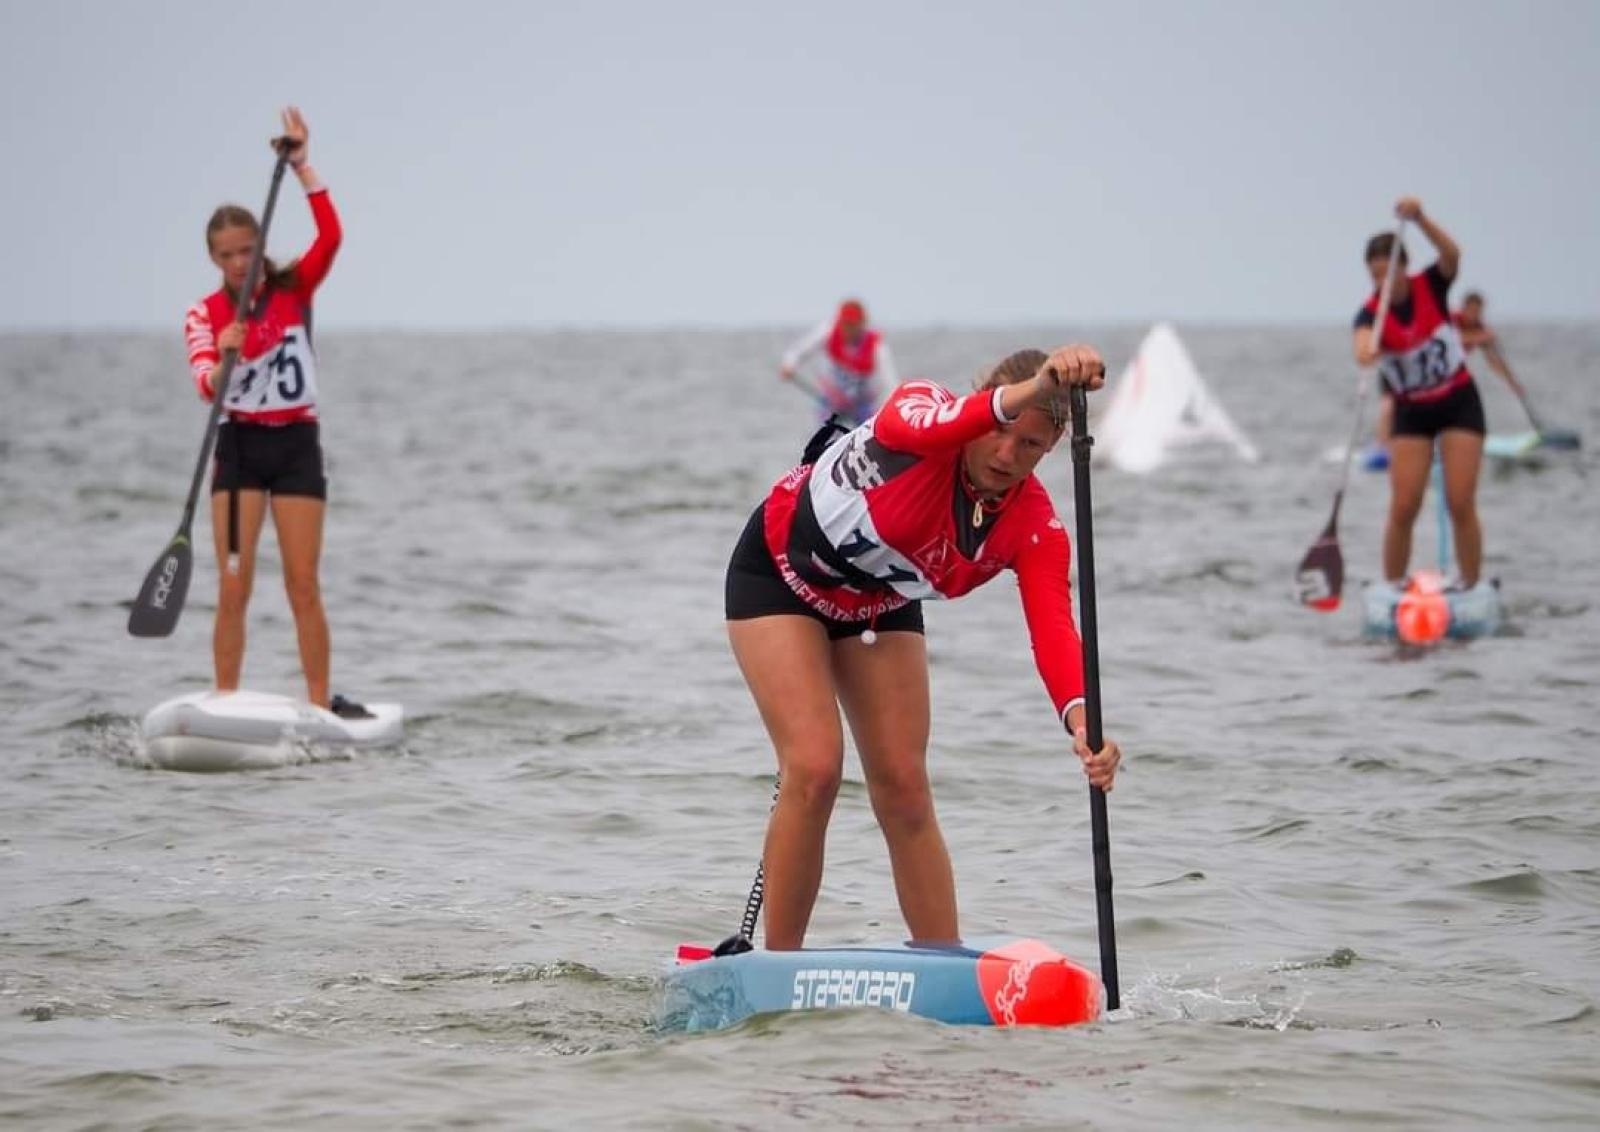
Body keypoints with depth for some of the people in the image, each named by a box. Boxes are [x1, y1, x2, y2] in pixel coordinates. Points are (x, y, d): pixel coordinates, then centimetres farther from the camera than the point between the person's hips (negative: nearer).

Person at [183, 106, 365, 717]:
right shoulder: (203, 315, 0)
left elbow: (330, 236, -16)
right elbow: (206, 383, -16)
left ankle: (320, 701, 5)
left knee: (303, 585, -1)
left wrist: (301, 165, -19)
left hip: (296, 444, 0)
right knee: (232, 586, -5)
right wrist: (224, 362, -38)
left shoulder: (294, 290, 2)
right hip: (238, 445, 0)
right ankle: (225, 703, -2)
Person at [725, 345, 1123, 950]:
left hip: (880, 605, 4)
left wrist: (1080, 717, -56)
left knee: (903, 786, -1)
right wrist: (1028, 392, -76)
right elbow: (924, 427, -57)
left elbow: (1052, 627, -35)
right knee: (814, 766, -17)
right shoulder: (921, 411, -31)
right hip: (781, 574, -4)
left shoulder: (1034, 528, -21)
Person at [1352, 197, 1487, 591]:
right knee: (1403, 509, -7)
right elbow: (1363, 343, -36)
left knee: (1461, 504, -8)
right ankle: (1391, 591, 5)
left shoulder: (1431, 287, -11)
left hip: (1459, 404, -1)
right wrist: (1366, 351, -61)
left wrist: (1420, 219, -48)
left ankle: (1473, 590, 1)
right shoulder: (1371, 313, -13)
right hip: (1411, 413, 1)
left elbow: (1451, 254, -32)